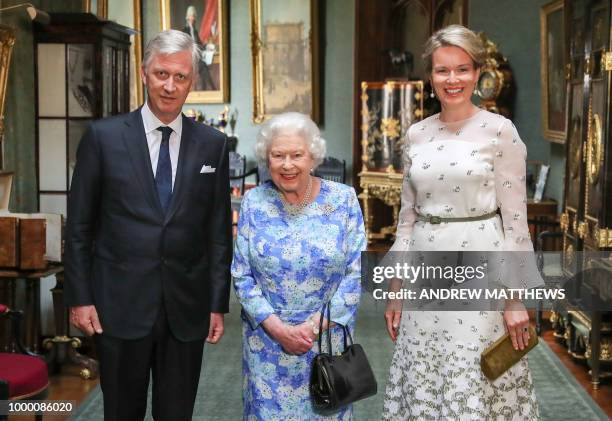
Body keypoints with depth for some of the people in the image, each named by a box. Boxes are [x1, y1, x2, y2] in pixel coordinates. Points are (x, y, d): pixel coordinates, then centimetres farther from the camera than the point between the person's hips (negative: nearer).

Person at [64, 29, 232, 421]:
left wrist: (218, 304, 4)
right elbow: (80, 225, 1)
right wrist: (80, 297, -2)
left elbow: (219, 230, 6)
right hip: (121, 304, -1)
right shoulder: (103, 136, -2)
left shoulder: (212, 144, 3)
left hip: (186, 308, 2)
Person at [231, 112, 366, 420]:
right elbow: (241, 275, -3)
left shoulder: (343, 199, -5)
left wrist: (315, 326, -14)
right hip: (267, 339, 0)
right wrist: (278, 328, -14)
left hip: (328, 335, 0)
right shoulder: (253, 202, -3)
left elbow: (357, 272, -7)